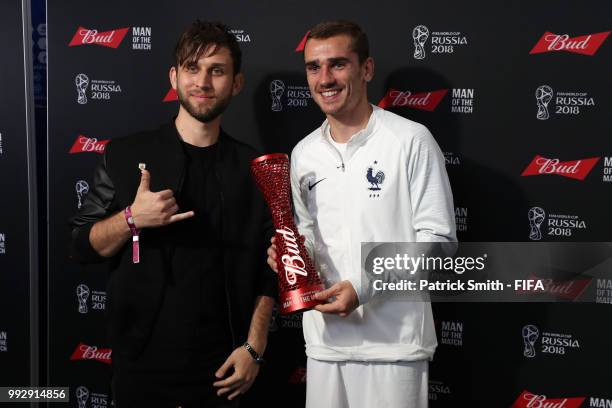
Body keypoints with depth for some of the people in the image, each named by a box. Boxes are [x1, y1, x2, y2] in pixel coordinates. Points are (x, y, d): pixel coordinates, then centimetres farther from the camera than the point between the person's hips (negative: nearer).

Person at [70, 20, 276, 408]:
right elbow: (82, 245, 0)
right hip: (141, 362, 0)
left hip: (219, 365, 1)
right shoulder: (126, 154, -1)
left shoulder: (254, 168, 0)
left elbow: (268, 268, 2)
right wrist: (133, 218, -17)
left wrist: (254, 348, -5)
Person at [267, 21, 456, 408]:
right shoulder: (303, 153, 9)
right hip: (324, 338, 5)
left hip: (394, 340, -5)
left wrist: (363, 287, -19)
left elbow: (437, 239, -10)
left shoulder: (411, 140, -9)